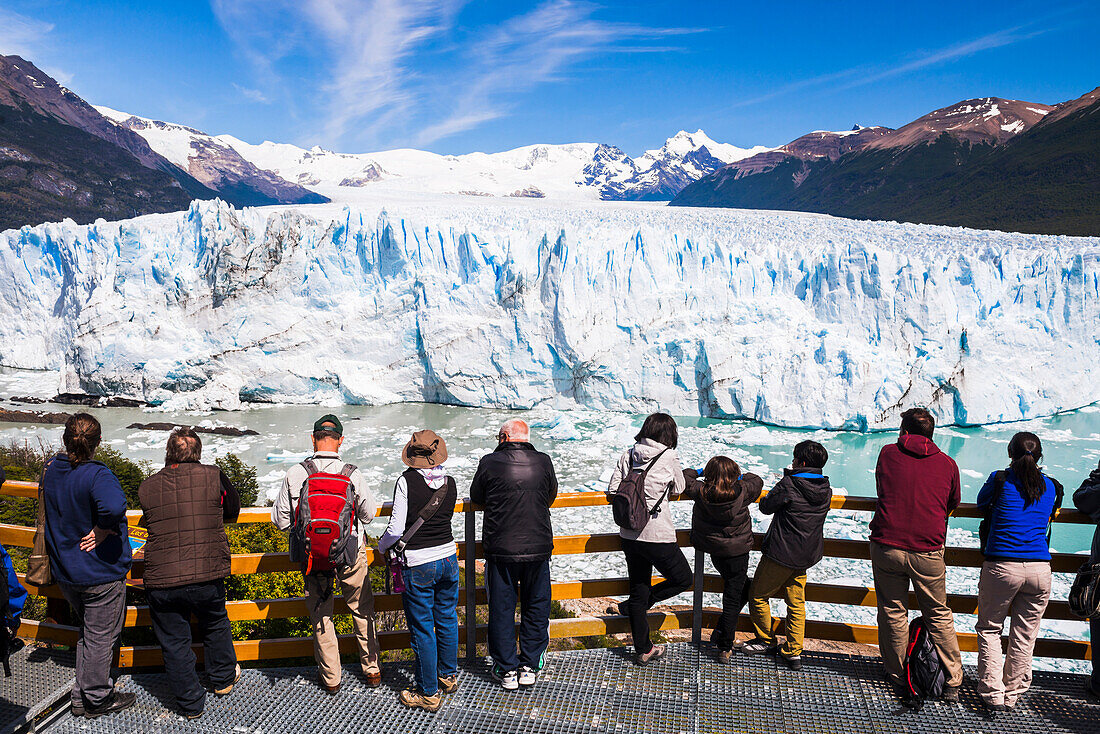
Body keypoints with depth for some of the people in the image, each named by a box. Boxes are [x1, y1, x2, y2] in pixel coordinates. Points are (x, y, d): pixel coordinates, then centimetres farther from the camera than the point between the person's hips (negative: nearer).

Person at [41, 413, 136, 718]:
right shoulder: (97, 475, -24)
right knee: (101, 637, 10)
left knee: (86, 633, 24)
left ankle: (81, 697, 34)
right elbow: (114, 506, -43)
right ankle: (97, 699, 24)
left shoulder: (50, 470, -1)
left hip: (65, 572, 7)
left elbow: (50, 514, 14)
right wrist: (103, 529, -25)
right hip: (101, 574, -7)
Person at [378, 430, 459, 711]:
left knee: (422, 629, 8)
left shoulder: (407, 481, -15)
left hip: (419, 565, -5)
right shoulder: (449, 483, -2)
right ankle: (449, 675, 39)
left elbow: (396, 528, -14)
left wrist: (381, 545, 4)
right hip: (448, 558, 5)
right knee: (447, 619, 21)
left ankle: (429, 693, 19)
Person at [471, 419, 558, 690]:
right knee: (536, 607, 15)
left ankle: (507, 670, 20)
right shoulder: (543, 462, -2)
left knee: (501, 610, 11)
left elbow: (476, 497, 8)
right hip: (538, 548, 2)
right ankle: (530, 667, 23)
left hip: (500, 550, -2)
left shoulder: (489, 462, -7)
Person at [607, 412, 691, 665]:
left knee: (638, 590, 15)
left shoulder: (628, 455, 2)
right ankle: (632, 607, 14)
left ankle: (643, 651, 25)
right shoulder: (668, 457, -10)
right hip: (657, 536, -6)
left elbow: (613, 491, 2)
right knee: (683, 579, 17)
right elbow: (678, 489, 5)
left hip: (629, 535, 6)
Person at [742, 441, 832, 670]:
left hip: (781, 554, -7)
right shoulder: (826, 490, 0)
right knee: (796, 603, 15)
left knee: (758, 596, 12)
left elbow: (766, 507, -8)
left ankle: (766, 639, 25)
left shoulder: (788, 485, -19)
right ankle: (793, 652, 16)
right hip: (807, 556, 7)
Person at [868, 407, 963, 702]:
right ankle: (952, 681, 20)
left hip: (887, 546, -1)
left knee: (893, 612, 11)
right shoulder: (947, 463, 3)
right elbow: (953, 504, 16)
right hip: (928, 551, 1)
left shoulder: (888, 454, 1)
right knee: (939, 614, 15)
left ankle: (898, 678, 22)